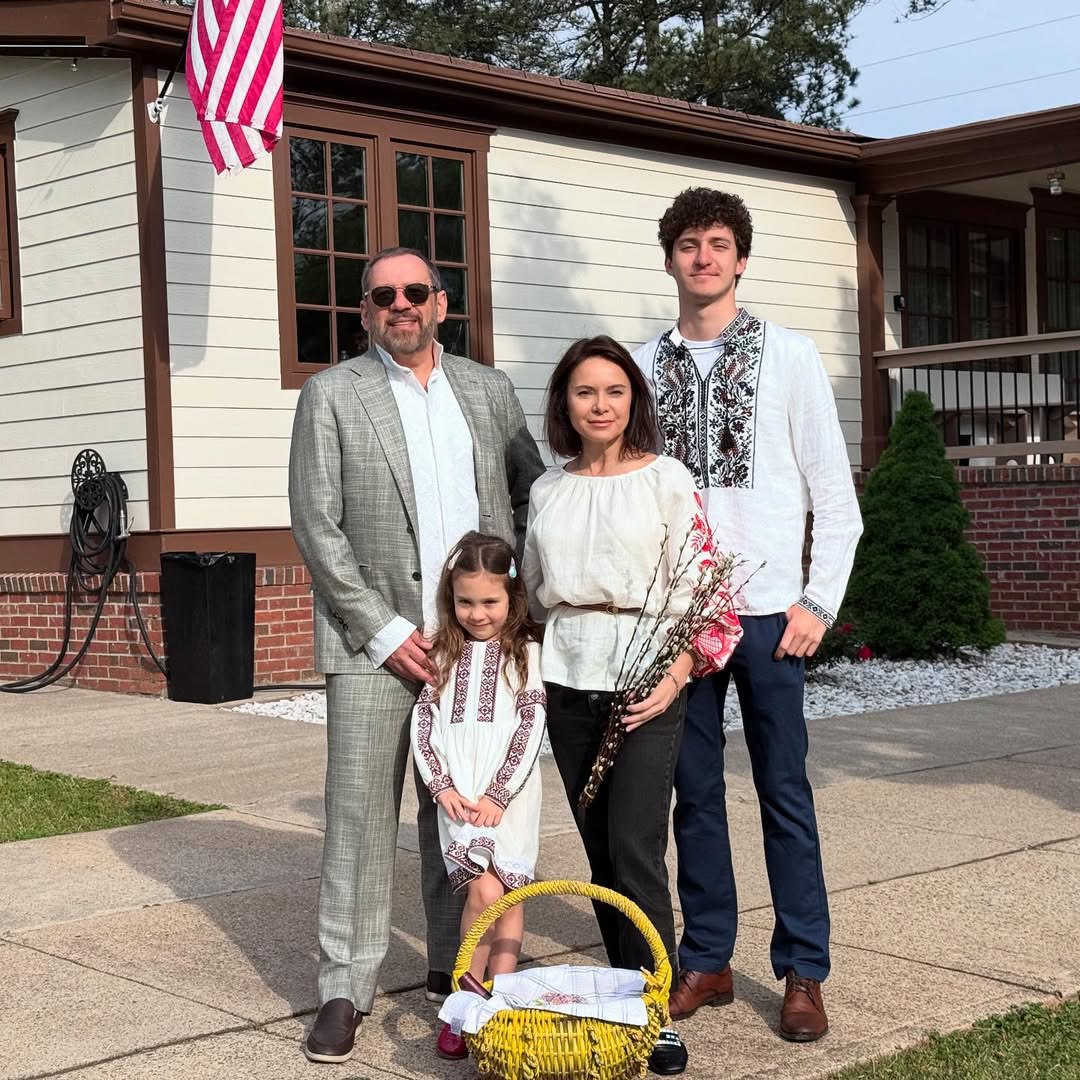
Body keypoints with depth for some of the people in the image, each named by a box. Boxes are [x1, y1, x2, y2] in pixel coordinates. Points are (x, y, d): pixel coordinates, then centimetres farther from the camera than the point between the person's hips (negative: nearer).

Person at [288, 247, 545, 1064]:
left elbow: (532, 490, 17)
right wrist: (384, 631, -10)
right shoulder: (331, 394, 1)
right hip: (376, 641, -3)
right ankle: (346, 988, 6)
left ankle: (457, 967, 21)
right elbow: (316, 525, -5)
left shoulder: (490, 390, 11)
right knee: (360, 812, -2)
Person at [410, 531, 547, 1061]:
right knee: (484, 891, -14)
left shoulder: (525, 653, 4)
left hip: (508, 794, 0)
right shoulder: (443, 654, 10)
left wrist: (497, 795, -10)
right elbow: (422, 725, 7)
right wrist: (442, 786, -5)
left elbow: (530, 729, -3)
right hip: (457, 793, 0)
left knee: (508, 896, -1)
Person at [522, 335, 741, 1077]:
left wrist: (675, 676, -15)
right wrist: (529, 672, 13)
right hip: (567, 684, 4)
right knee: (600, 847, 8)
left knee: (636, 849, -10)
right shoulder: (547, 491, 10)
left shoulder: (667, 479, -3)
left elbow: (697, 588, -5)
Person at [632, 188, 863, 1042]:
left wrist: (818, 602, -6)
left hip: (768, 612, -2)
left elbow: (835, 491, 1)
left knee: (785, 794, 1)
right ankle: (707, 961, 19)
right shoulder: (644, 367, 8)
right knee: (696, 794, 8)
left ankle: (804, 974, 10)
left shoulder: (789, 356, 2)